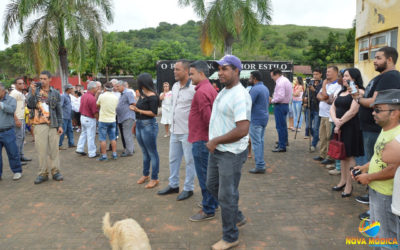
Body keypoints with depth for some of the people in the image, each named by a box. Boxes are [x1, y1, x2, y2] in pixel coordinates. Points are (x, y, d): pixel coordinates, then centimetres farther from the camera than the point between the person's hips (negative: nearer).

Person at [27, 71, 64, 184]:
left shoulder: (55, 93, 8)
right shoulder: (34, 90, 8)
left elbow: (59, 110, 9)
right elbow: (30, 105, -2)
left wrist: (60, 125, 3)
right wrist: (33, 93, -15)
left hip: (53, 124, 0)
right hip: (40, 124, 0)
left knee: (54, 149, 1)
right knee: (42, 150, -1)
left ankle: (55, 171, 10)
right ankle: (43, 173, 8)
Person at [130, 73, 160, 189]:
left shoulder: (152, 96, -14)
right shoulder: (142, 94, 10)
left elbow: (153, 113, -18)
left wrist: (138, 110, -17)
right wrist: (135, 107, 5)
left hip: (149, 125, -9)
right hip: (139, 125, 9)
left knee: (152, 153, 0)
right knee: (144, 152, 18)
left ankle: (155, 178, 9)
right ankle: (146, 174, 31)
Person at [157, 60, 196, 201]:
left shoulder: (193, 88, -17)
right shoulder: (175, 86, 9)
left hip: (188, 131, -8)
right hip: (174, 130, 8)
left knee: (189, 161, 5)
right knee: (173, 159, 17)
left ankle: (188, 188, 19)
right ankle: (173, 185, 32)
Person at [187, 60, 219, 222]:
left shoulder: (201, 92, -18)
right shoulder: (211, 89, 13)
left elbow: (207, 117, -24)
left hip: (201, 140, -10)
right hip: (208, 139, 10)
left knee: (204, 176, -1)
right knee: (210, 174, 19)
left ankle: (208, 210, 9)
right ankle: (212, 202, 33)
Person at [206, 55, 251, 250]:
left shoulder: (240, 96, -21)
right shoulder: (224, 91, 10)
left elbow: (242, 130, -28)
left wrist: (215, 141, -18)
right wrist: (213, 142, 11)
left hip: (231, 153, -10)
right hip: (216, 150, 10)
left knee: (227, 195, 2)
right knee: (212, 185, 21)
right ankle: (237, 217, 40)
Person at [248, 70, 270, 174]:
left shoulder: (255, 89, -17)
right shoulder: (266, 88, 14)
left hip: (256, 119, -9)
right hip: (264, 118, 9)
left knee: (256, 142, -5)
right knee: (260, 141, 16)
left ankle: (260, 166, -4)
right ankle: (261, 163, 24)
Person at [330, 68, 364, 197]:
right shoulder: (341, 92, 16)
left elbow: (353, 111, -19)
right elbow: (333, 107, 11)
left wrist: (340, 124, -13)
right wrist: (335, 120, -9)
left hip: (351, 127, -8)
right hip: (340, 127, 8)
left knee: (350, 155, -3)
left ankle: (349, 185, 5)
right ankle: (343, 181, 25)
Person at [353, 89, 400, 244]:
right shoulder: (385, 129, 5)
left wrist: (368, 177, -17)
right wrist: (365, 167, 6)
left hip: (386, 195, -9)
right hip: (375, 190, 9)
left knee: (385, 237, 7)